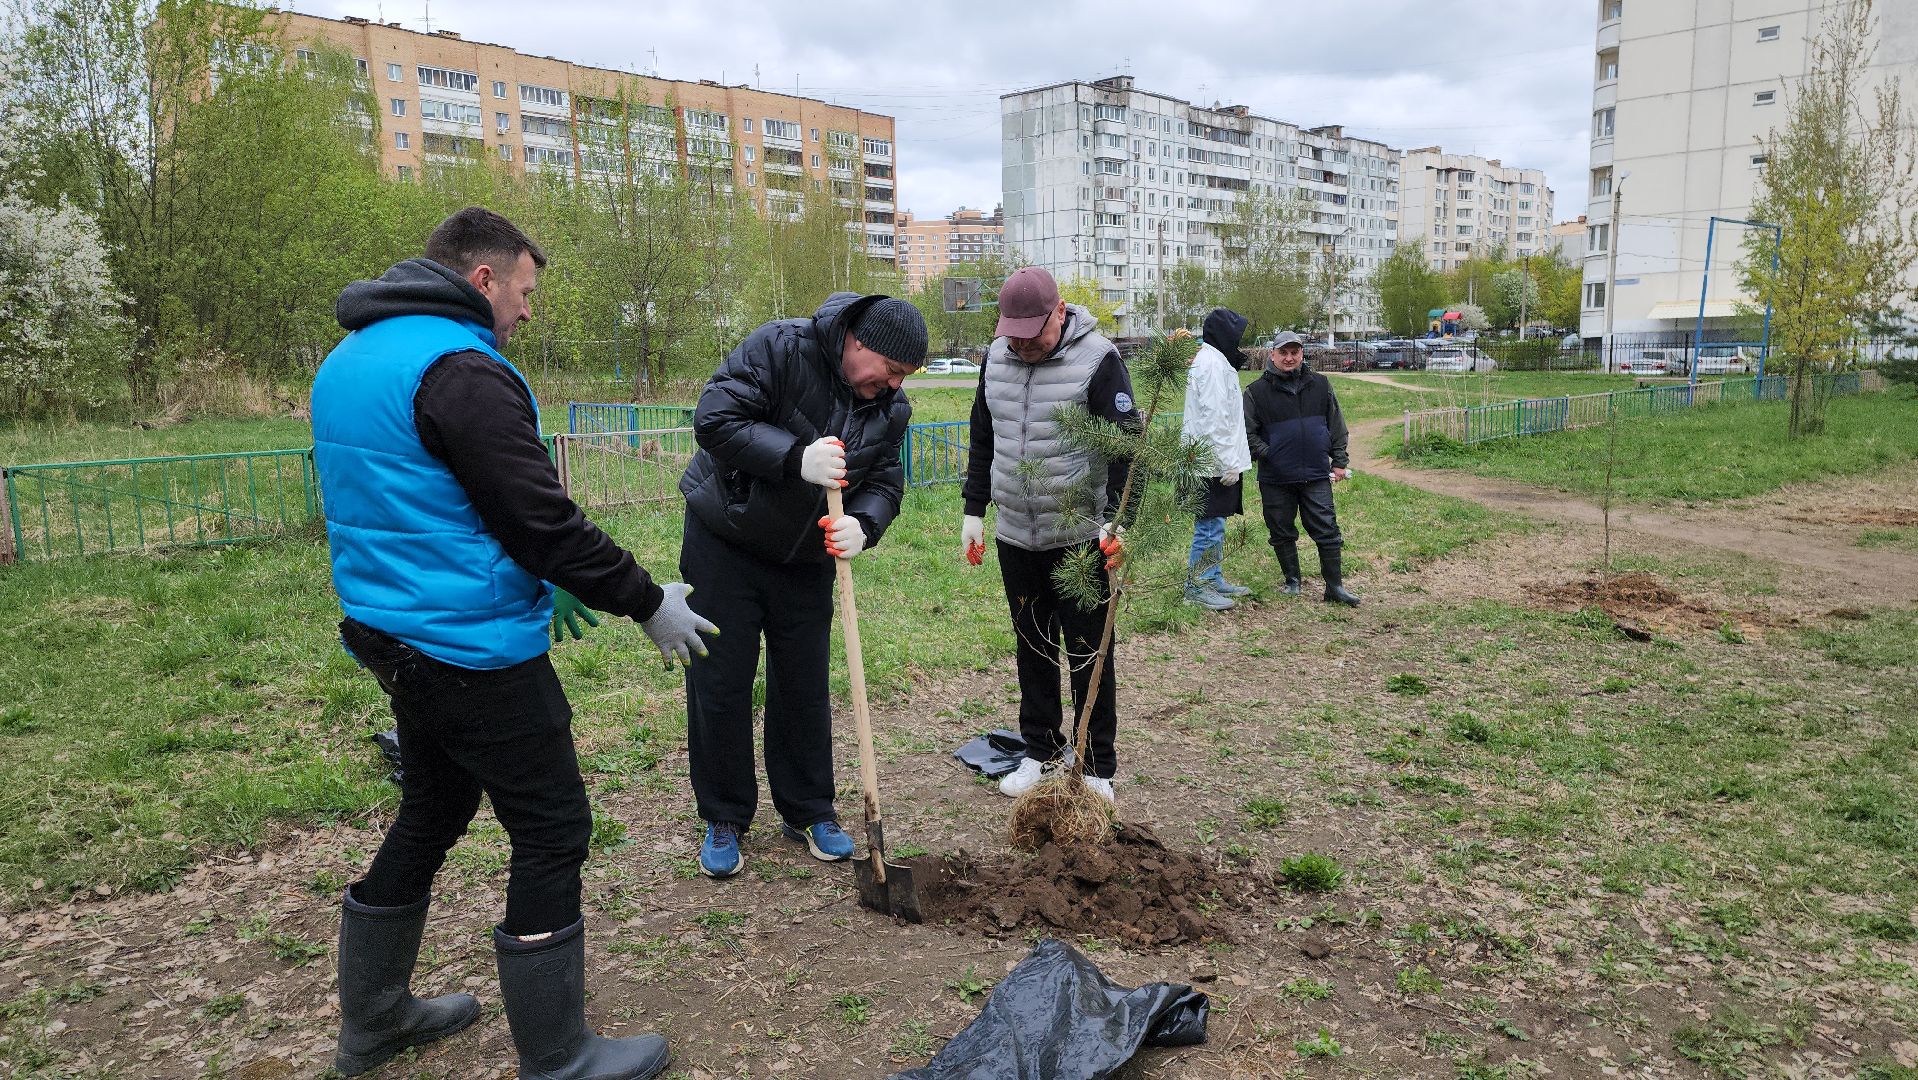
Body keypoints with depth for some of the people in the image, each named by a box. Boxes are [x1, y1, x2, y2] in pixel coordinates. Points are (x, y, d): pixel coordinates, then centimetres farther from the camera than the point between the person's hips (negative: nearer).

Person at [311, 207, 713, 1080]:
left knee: (432, 812, 23)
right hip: (474, 651, -10)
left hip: (398, 638, 10)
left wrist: (541, 589, 23)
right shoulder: (460, 370, -18)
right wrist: (647, 603, -10)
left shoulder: (348, 361, 13)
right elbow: (543, 520, -21)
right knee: (551, 832, 0)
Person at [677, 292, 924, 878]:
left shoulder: (891, 408, -2)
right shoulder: (780, 347, -21)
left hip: (805, 560, 5)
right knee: (720, 686, 1)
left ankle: (809, 812, 25)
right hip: (724, 546, -4)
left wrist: (863, 525, -25)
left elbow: (884, 483, -2)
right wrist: (797, 458, -35)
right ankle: (724, 819, 17)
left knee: (805, 687, 9)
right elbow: (714, 418, -26)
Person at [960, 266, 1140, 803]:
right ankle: (1039, 751, 29)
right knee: (1032, 648, 15)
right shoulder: (996, 358, 5)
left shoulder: (1098, 360, -13)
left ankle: (1097, 768, 16)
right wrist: (974, 511, 12)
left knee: (1088, 655, 4)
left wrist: (1115, 521, -26)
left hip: (1082, 538, -5)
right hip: (1015, 536, 5)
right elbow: (983, 441, 15)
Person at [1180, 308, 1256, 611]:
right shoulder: (1213, 363, -16)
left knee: (1215, 524, 16)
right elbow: (1215, 418, -22)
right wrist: (1228, 463, -21)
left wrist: (1231, 460, 20)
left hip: (1215, 461, 11)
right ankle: (1196, 586, 4)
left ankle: (1214, 580, 25)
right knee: (1209, 526, -4)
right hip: (1214, 461, -11)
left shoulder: (1215, 360, 18)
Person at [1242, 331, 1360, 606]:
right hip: (1275, 480, -1)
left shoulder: (1320, 385, 7)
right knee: (1282, 534, 10)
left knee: (1327, 532, 2)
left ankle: (1335, 587, 10)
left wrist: (1339, 462, 8)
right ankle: (1292, 581, 26)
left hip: (1316, 475, 1)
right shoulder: (1257, 391, -1)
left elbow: (1337, 425, 12)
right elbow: (1248, 433, 0)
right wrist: (1268, 455, -11)